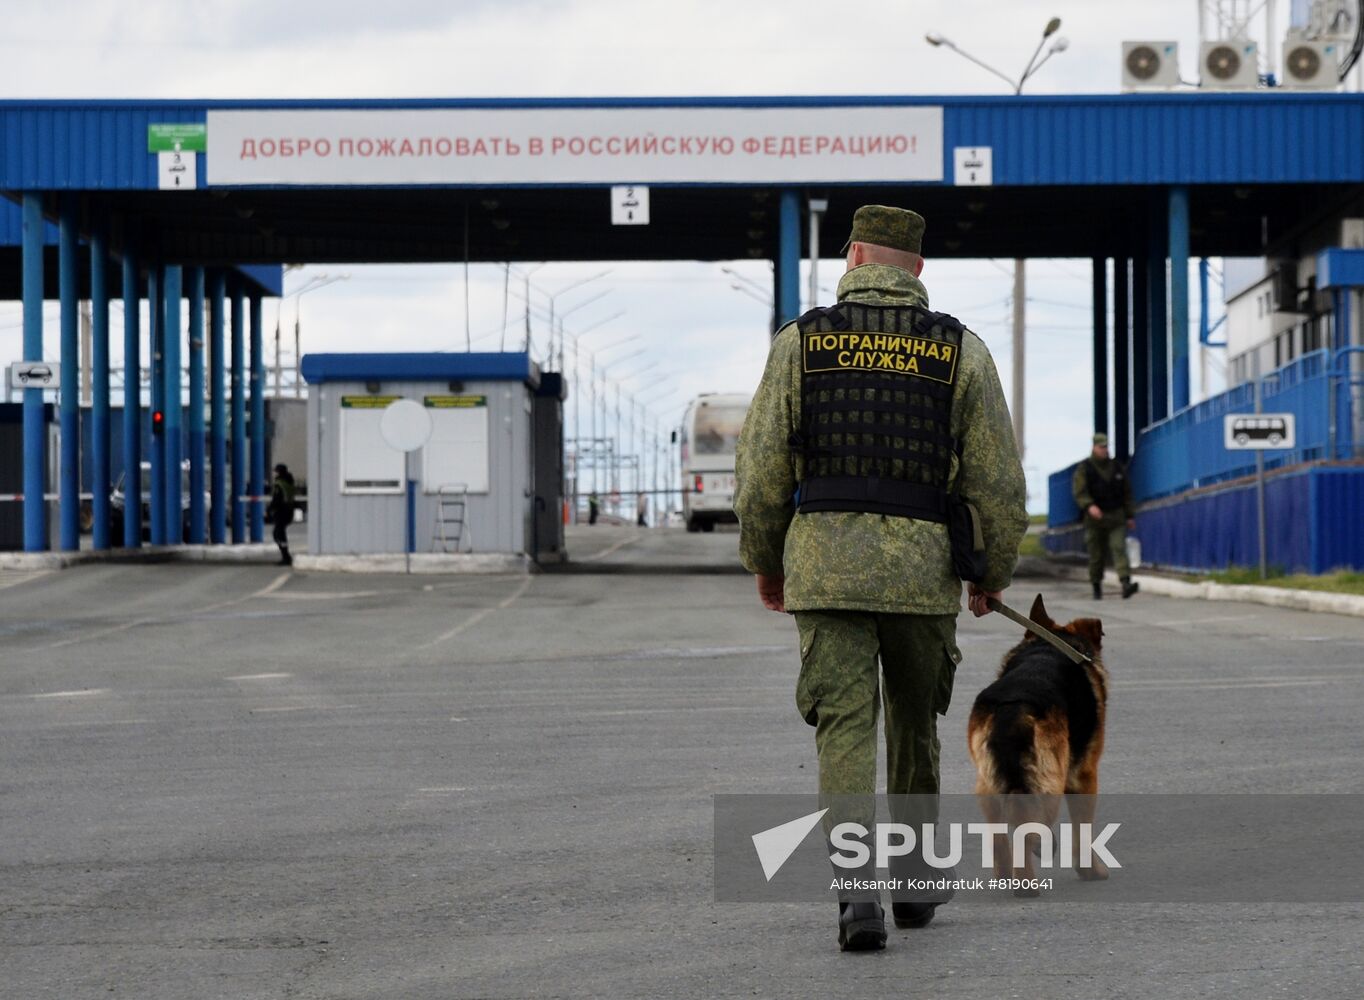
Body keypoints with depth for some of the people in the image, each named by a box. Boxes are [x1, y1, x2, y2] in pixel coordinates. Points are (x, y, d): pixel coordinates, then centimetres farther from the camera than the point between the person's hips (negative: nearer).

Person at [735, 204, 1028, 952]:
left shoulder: (800, 342, 1)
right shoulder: (961, 350, 2)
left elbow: (762, 466, 0)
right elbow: (998, 482, 1)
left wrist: (763, 559, 14)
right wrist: (995, 571, 16)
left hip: (824, 563, -1)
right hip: (923, 570, 1)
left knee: (845, 729, -3)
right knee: (914, 724, 19)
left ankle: (859, 888, -20)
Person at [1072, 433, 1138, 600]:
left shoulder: (1117, 467, 11)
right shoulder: (1084, 469, 0)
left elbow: (1127, 492, 16)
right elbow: (1079, 492, -12)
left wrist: (1130, 516, 12)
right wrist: (1089, 506, -30)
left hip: (1116, 517, 1)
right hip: (1095, 517, -1)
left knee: (1119, 548, -14)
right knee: (1096, 555, 3)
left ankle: (1126, 585, -27)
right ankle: (1097, 589, 15)